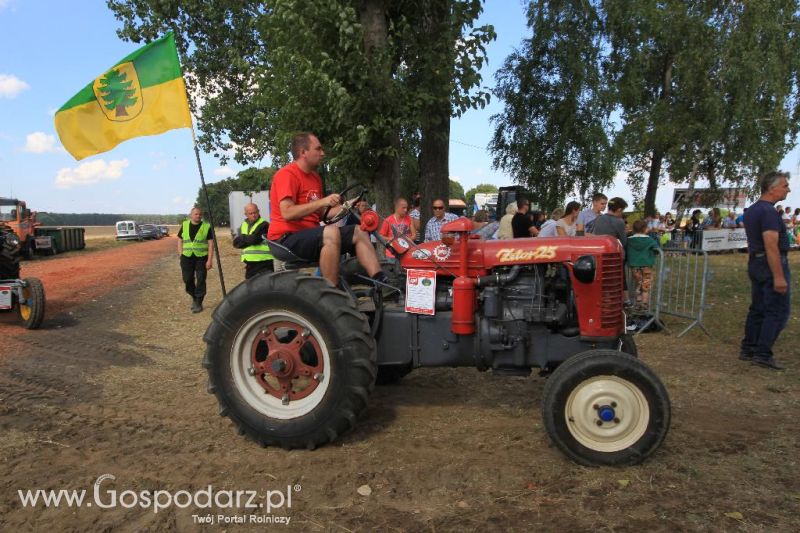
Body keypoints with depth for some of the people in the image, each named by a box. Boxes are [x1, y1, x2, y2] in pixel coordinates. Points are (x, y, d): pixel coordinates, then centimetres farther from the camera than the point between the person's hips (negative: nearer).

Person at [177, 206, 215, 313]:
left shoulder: (207, 227, -2)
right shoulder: (184, 225, 7)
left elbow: (211, 244, -4)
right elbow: (180, 240, 13)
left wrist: (210, 260, -10)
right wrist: (181, 255, 3)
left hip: (201, 257, -3)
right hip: (187, 257, 3)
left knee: (200, 280, -1)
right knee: (187, 279, 5)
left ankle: (198, 303, 9)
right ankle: (194, 297, 28)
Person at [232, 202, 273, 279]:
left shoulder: (263, 225, -7)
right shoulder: (243, 225, 15)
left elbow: (254, 239, -18)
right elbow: (236, 243, 6)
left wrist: (243, 238, -1)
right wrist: (248, 239, -8)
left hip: (263, 262, -7)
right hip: (250, 263, 7)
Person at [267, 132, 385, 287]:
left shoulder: (315, 177, 15)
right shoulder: (287, 175, -11)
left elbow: (320, 213, 13)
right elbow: (287, 213, -24)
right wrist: (322, 201, -27)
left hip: (309, 234, 9)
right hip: (286, 237, -9)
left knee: (358, 232, -1)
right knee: (331, 232, -34)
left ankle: (381, 283, -15)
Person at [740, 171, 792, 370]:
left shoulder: (751, 210, 13)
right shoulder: (769, 211, -18)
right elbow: (771, 246, -24)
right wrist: (778, 277, -25)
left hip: (755, 264, 10)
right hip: (772, 265, -10)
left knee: (757, 309, 14)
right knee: (777, 312, -4)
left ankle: (748, 349, 18)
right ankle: (763, 354, -4)